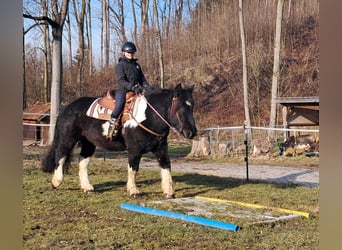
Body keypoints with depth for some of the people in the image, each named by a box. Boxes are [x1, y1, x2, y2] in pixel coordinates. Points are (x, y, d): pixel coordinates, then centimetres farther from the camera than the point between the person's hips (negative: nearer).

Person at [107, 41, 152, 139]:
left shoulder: (136, 65, 19)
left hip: (135, 91, 6)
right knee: (119, 107, -26)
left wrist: (149, 88, -2)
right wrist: (133, 87, -26)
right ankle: (111, 128, -21)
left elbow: (142, 80, 18)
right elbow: (121, 81, -12)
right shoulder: (120, 65, 1)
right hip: (122, 91, -6)